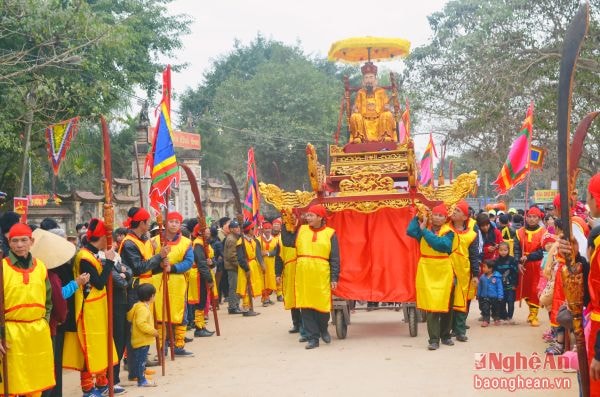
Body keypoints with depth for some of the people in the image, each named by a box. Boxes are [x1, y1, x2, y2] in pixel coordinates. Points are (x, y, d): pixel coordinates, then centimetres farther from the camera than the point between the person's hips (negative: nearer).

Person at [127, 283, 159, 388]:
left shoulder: (137, 306, 9)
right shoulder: (143, 309, -22)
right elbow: (141, 323, -30)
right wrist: (152, 331, -23)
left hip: (138, 339, 10)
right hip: (142, 340, -10)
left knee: (136, 358, 22)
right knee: (141, 359, -7)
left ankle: (133, 374, 36)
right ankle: (142, 380, -5)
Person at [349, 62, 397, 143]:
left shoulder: (381, 91, 12)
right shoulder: (360, 93, 13)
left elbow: (386, 106, 9)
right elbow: (356, 107, 12)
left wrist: (386, 107, -14)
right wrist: (355, 109, -12)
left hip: (379, 119, 0)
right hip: (364, 120, 0)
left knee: (388, 115, -30)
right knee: (355, 116, -30)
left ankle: (387, 138, -27)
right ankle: (358, 138, -25)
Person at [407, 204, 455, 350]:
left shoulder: (448, 233, 0)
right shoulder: (423, 229, 5)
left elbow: (440, 244, -20)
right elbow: (410, 231, -15)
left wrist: (425, 230, -15)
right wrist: (417, 217, -13)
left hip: (444, 272, 0)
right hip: (427, 271, 0)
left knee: (446, 305, 8)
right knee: (431, 305, -5)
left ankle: (445, 335, 24)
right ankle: (434, 339, -4)